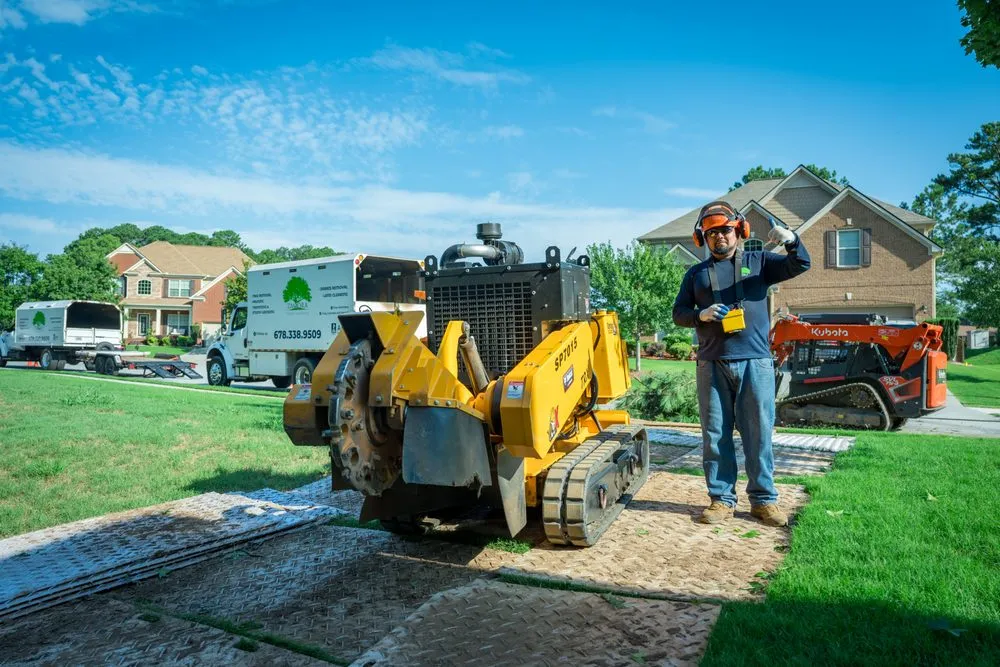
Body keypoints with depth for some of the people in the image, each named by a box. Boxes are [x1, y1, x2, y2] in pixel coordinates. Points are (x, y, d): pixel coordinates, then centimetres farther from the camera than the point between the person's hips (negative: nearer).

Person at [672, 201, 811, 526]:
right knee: (716, 435, 4)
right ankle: (721, 499, 13)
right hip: (712, 365, 1)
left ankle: (764, 499, 13)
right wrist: (701, 315, -9)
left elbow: (800, 265, 2)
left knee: (759, 433, 2)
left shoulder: (758, 262, 11)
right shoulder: (696, 274, 15)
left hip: (755, 362, -1)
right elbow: (679, 313, 13)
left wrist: (791, 239, -19)